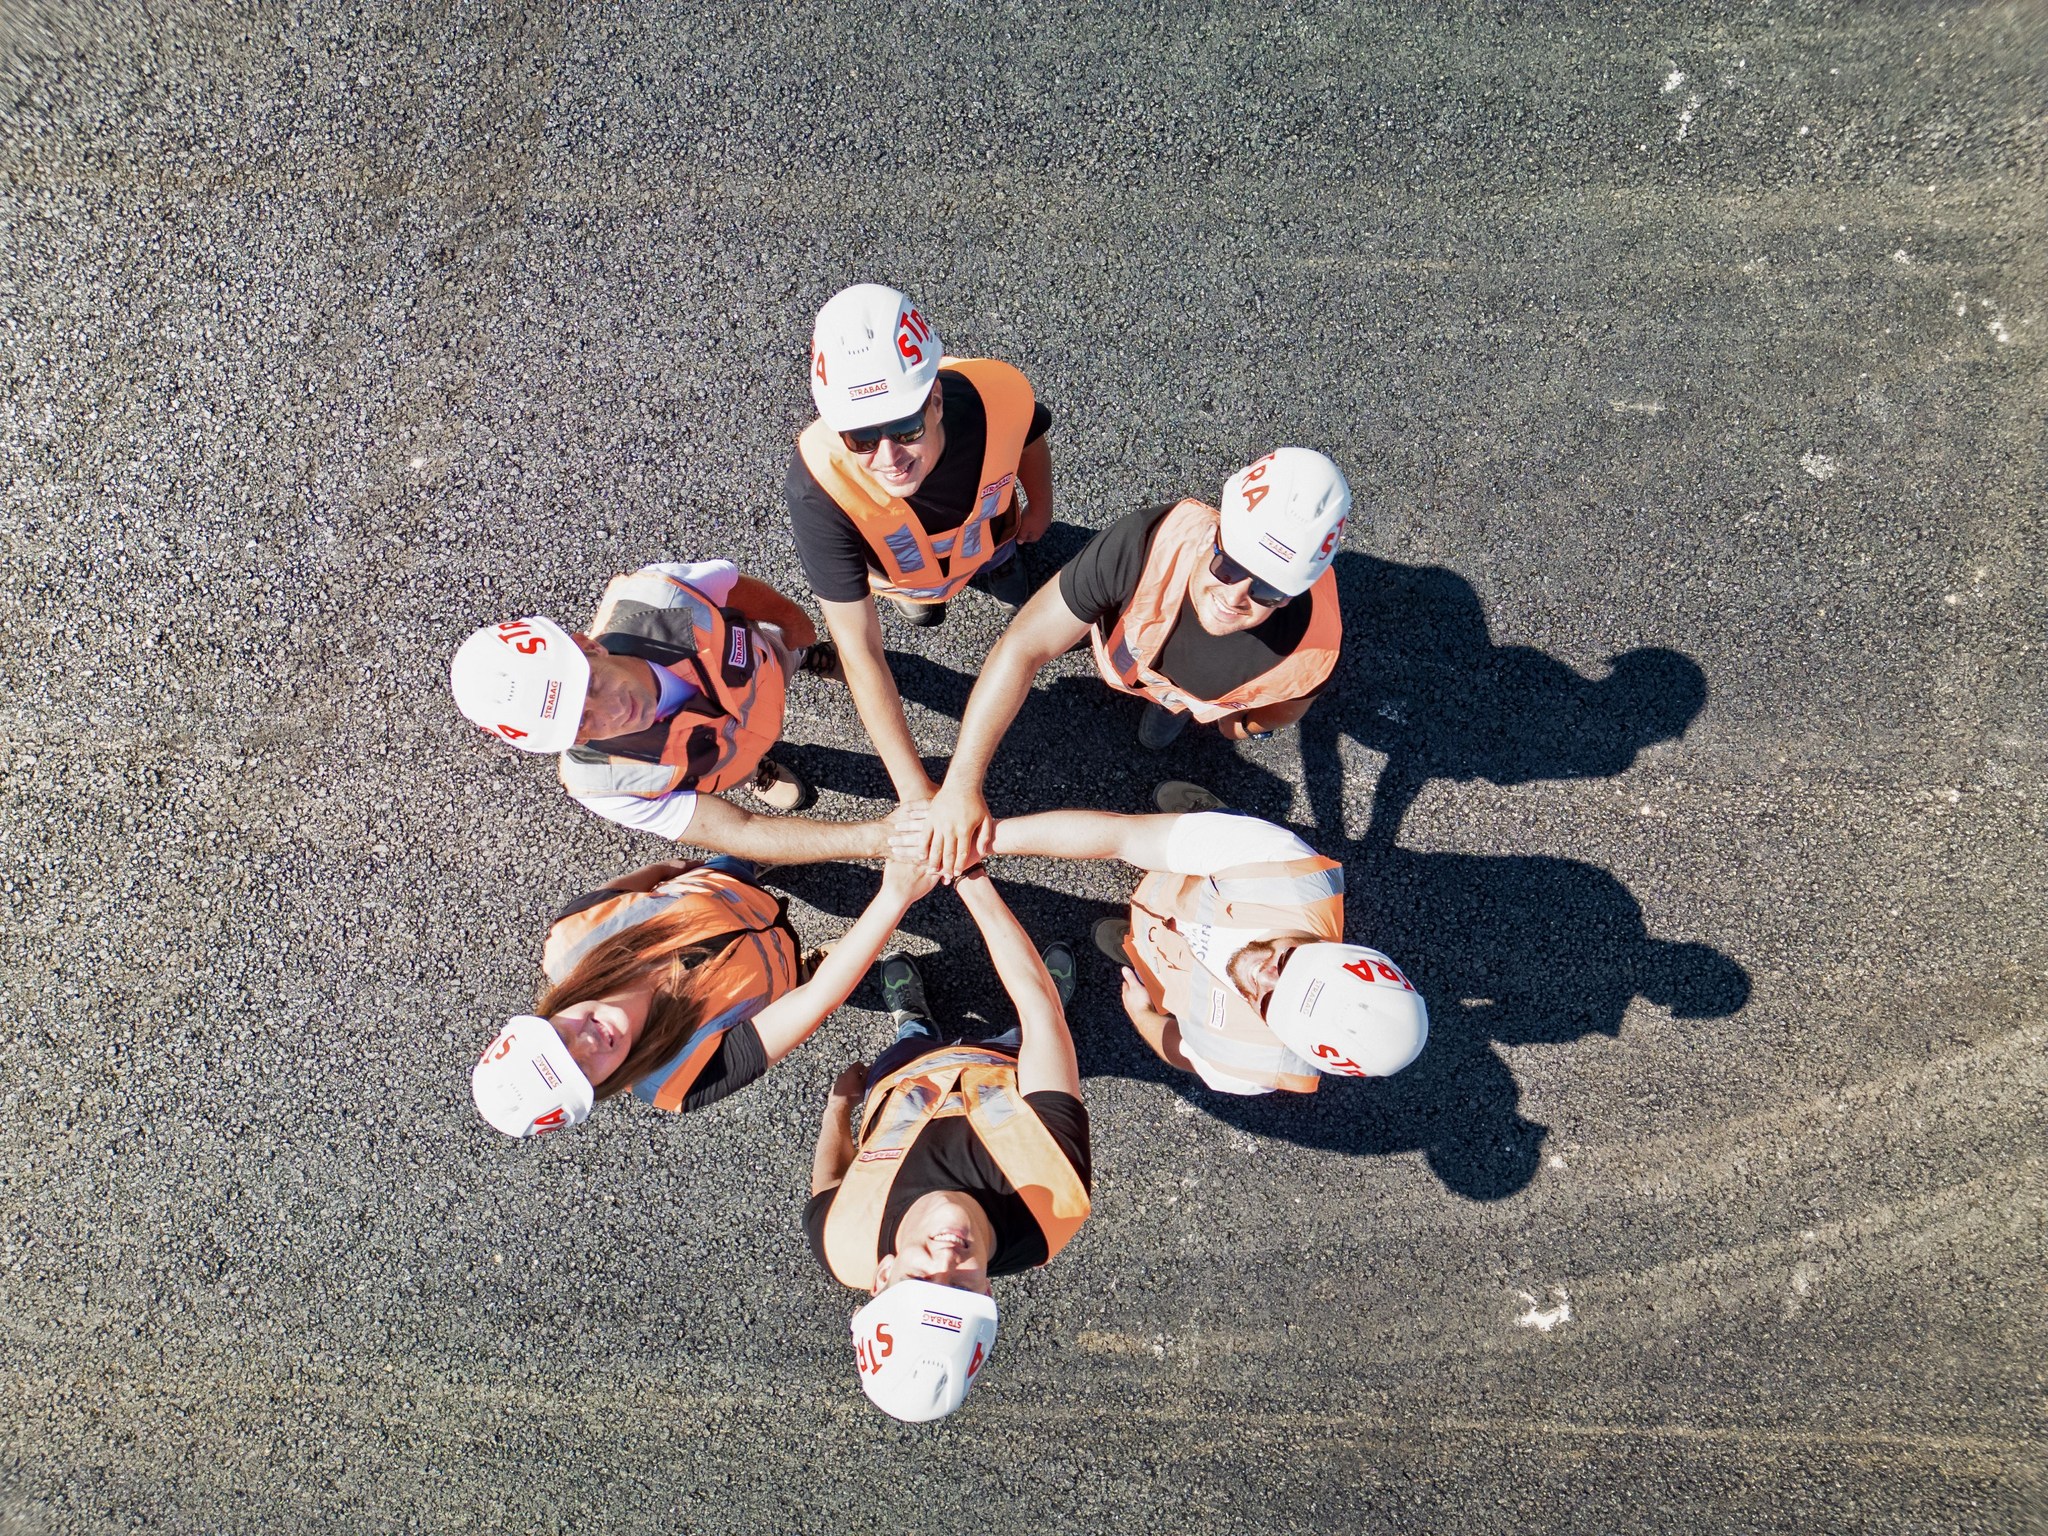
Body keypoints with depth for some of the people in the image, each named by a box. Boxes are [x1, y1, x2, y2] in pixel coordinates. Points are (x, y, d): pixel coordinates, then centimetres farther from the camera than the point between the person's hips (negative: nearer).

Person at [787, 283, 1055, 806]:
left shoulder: (998, 394, -45)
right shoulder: (817, 485, -49)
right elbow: (860, 652, -42)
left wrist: (1040, 507, 5)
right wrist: (913, 788, -41)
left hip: (987, 536, 1)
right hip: (899, 568, -1)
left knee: (1024, 594, 34)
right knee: (922, 608, 34)